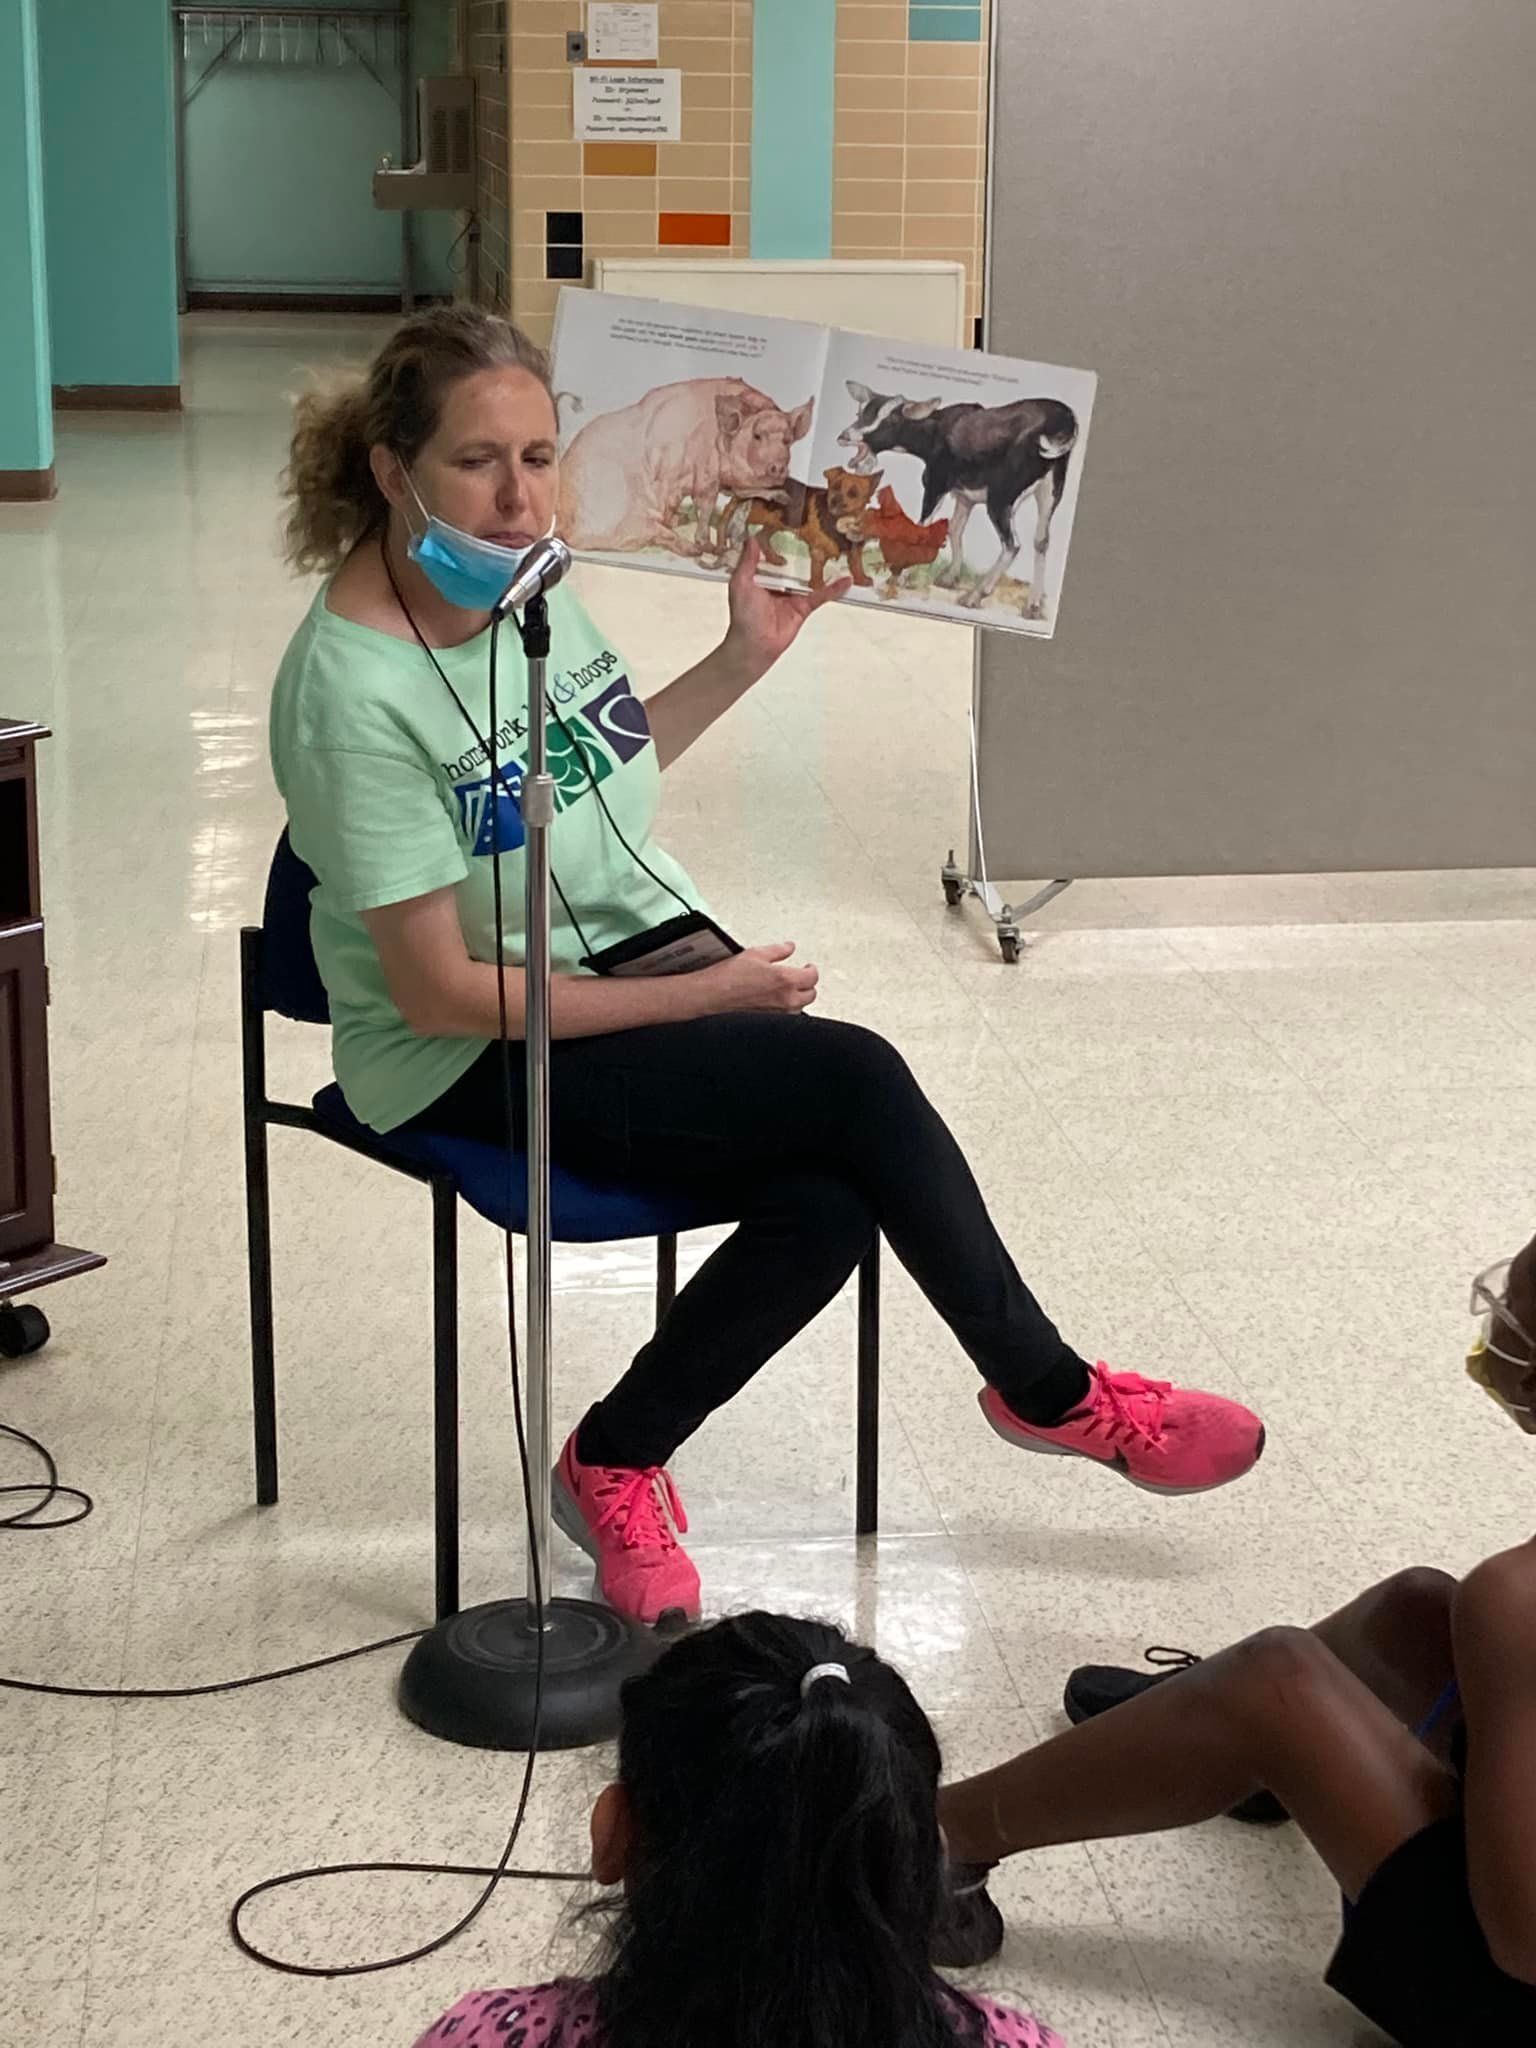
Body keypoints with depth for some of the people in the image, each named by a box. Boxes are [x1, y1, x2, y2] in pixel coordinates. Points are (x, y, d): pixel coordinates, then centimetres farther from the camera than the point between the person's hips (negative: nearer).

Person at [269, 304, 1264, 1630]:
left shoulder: (527, 578, 1)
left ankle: (615, 1466, 2)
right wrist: (702, 998, -18)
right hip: (467, 1066, -7)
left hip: (636, 972, 7)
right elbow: (440, 992, -21)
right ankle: (1049, 1392, -1)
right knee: (859, 1084, -22)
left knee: (829, 1206, -20)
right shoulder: (354, 689, -22)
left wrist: (747, 657, 11)